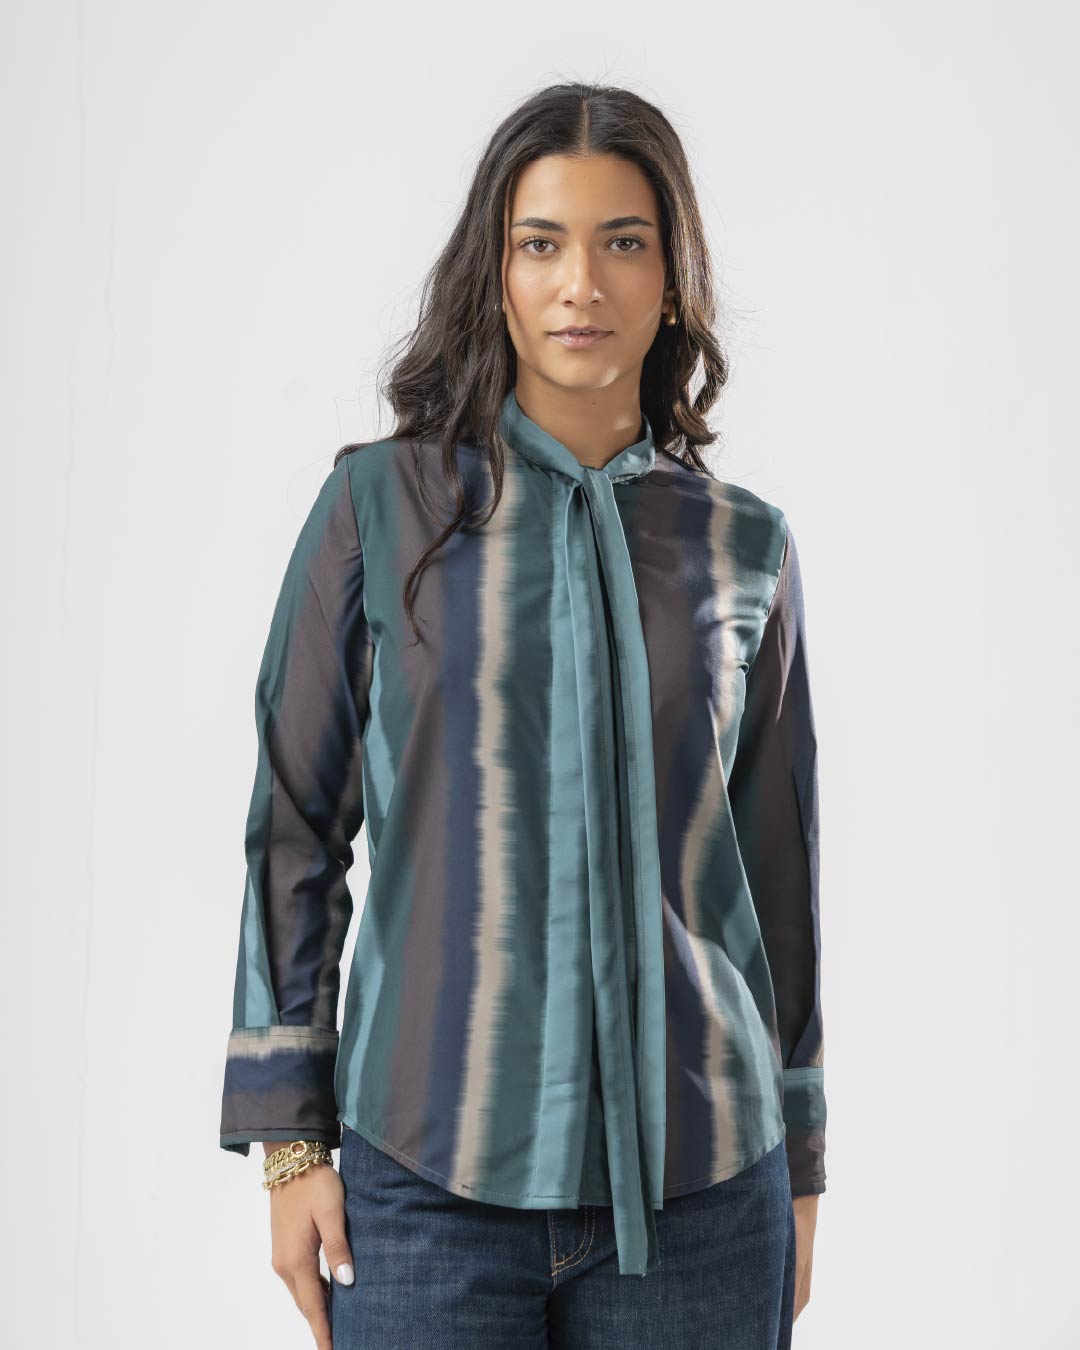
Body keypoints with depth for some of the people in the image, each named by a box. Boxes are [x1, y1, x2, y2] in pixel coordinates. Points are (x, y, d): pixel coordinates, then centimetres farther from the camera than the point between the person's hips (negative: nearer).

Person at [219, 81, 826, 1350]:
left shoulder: (745, 547, 4)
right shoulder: (383, 505, -1)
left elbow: (779, 870, 10)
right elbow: (294, 827, 1)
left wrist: (800, 1168, 12)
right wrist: (287, 1137, -2)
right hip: (433, 1173, -1)